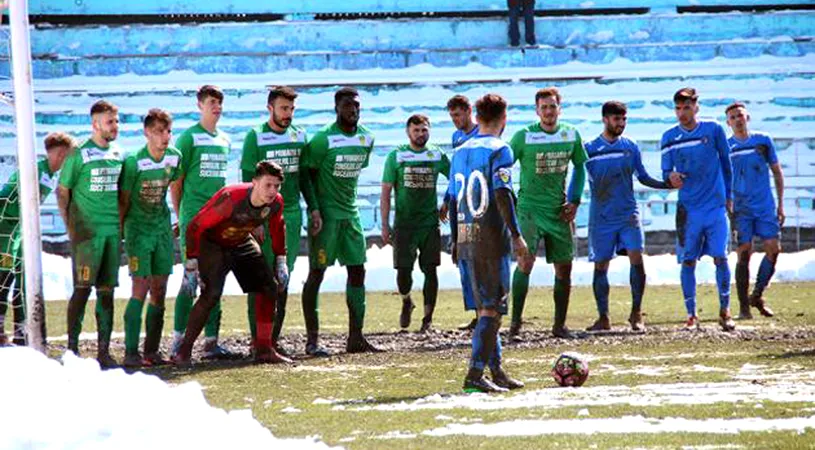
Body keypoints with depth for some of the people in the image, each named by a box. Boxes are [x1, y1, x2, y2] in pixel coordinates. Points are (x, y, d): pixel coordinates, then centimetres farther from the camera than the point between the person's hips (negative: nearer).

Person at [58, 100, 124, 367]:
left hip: (112, 232, 6)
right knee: (82, 289, -8)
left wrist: (121, 223, 13)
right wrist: (70, 227, -8)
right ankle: (72, 348, -3)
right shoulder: (79, 154, -5)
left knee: (106, 291, 6)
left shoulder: (117, 155, 12)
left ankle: (103, 350, 9)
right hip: (86, 232, -6)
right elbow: (62, 191, -3)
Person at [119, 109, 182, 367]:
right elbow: (123, 200, -9)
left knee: (159, 291, 5)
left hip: (163, 228, 5)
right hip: (138, 230, -5)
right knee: (141, 288, -12)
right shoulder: (134, 162, -16)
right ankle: (131, 352, -11)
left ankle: (152, 350, 12)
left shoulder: (175, 157, 0)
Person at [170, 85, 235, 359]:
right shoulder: (189, 138, -5)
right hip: (194, 220, -6)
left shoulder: (224, 140, 15)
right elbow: (176, 182, -4)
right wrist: (181, 217, -5)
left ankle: (211, 341, 10)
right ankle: (179, 339, -3)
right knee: (192, 278, -8)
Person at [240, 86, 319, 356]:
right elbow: (248, 182, -7)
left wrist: (313, 209, 13)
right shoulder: (255, 138, -5)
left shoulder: (299, 137, 10)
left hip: (292, 214, 5)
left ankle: (274, 338, 12)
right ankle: (257, 341, -4)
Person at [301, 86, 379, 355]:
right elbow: (307, 174, -9)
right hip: (326, 213, -7)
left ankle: (356, 337, 10)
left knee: (357, 272, 5)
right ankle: (312, 340, -3)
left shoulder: (366, 139, 6)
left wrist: (345, 198, 14)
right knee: (317, 273, -4)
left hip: (350, 213, 7)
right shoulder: (323, 139, -14)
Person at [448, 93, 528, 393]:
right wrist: (516, 235, -12)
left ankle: (496, 372, 17)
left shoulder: (461, 152, 14)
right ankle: (475, 374, -14)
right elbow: (502, 196, -15)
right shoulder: (499, 150, -7)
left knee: (485, 308, 13)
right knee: (491, 309, -6)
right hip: (492, 238, -7)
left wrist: (456, 241, 22)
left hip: (466, 240, 7)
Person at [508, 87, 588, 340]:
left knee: (564, 268, 5)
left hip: (559, 211, 5)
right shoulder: (524, 136, -9)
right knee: (526, 260, -19)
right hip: (530, 208, -4)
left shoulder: (571, 135, 3)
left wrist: (575, 201, 7)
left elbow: (580, 167, 16)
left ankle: (559, 325, 18)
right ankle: (515, 324, -15)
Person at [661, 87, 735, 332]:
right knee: (688, 261, 0)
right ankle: (691, 315, 7)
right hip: (688, 208, 1)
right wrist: (671, 176, -17)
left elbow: (725, 163, 10)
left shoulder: (713, 130, 0)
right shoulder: (669, 137, 2)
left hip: (716, 206, -1)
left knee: (720, 258, -5)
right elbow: (666, 171, 7)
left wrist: (729, 196, 13)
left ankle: (725, 311, 6)